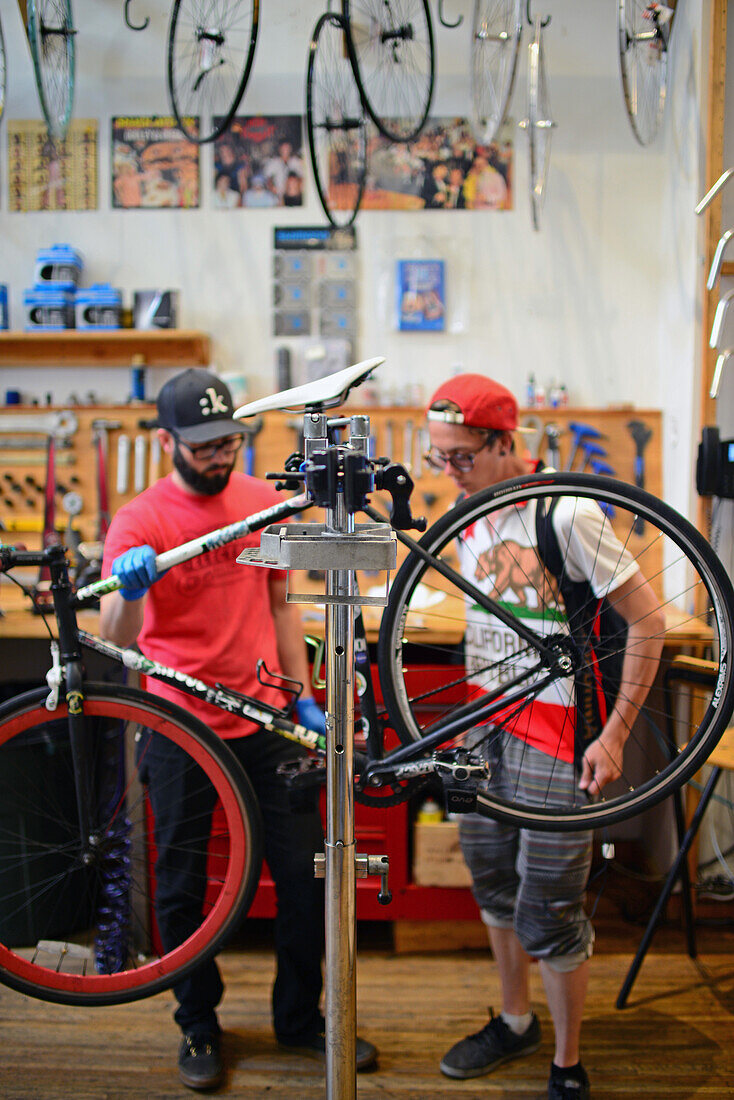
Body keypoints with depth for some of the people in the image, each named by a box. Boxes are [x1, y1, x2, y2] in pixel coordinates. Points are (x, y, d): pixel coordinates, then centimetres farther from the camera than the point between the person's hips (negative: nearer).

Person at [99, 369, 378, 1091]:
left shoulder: (264, 502, 3)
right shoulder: (139, 521, -10)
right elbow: (116, 638, -20)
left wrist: (303, 697, 10)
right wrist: (127, 588, -42)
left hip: (265, 721, 3)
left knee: (307, 871, 7)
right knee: (182, 886, 9)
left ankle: (300, 1017, 28)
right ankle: (198, 1025, 32)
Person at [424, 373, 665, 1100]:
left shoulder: (566, 513, -17)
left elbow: (647, 619, -14)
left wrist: (614, 735, -16)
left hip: (558, 733, -7)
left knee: (547, 920, 0)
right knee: (493, 886, 19)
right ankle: (515, 1022, 41)